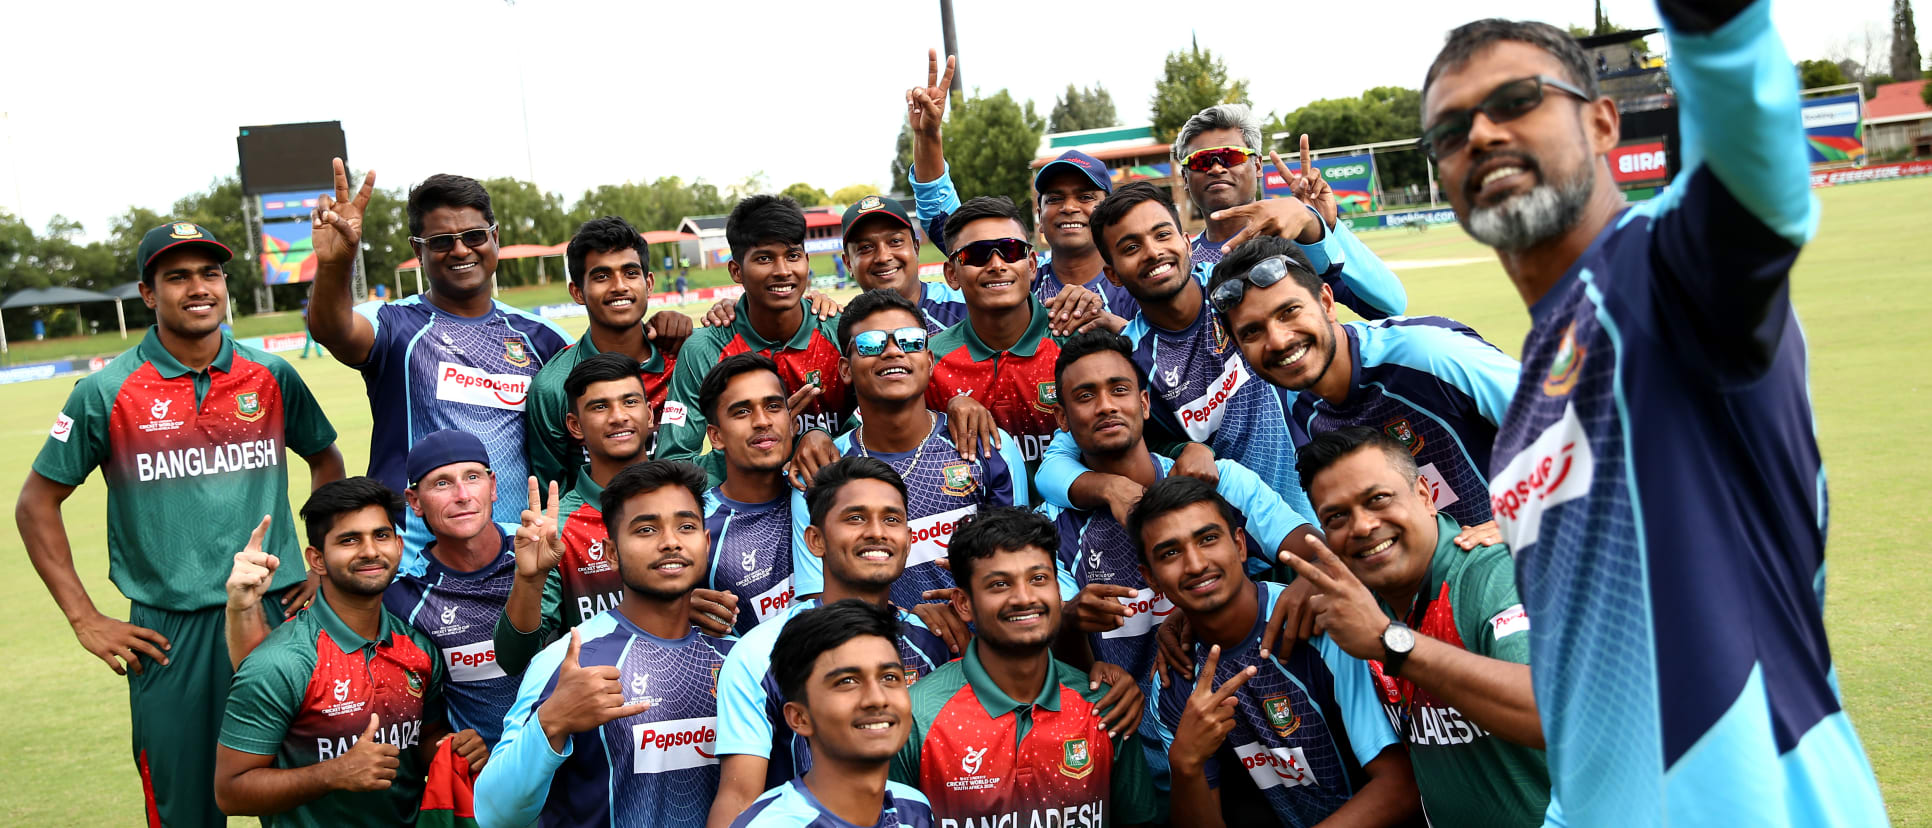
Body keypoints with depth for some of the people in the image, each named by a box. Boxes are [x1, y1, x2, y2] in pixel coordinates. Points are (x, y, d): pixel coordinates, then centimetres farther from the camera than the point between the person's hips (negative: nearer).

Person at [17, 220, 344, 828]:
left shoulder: (271, 377, 3)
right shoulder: (108, 392, -3)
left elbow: (326, 460, 19)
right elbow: (37, 503, 4)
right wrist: (84, 620, -1)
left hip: (278, 614, 2)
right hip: (167, 634, -2)